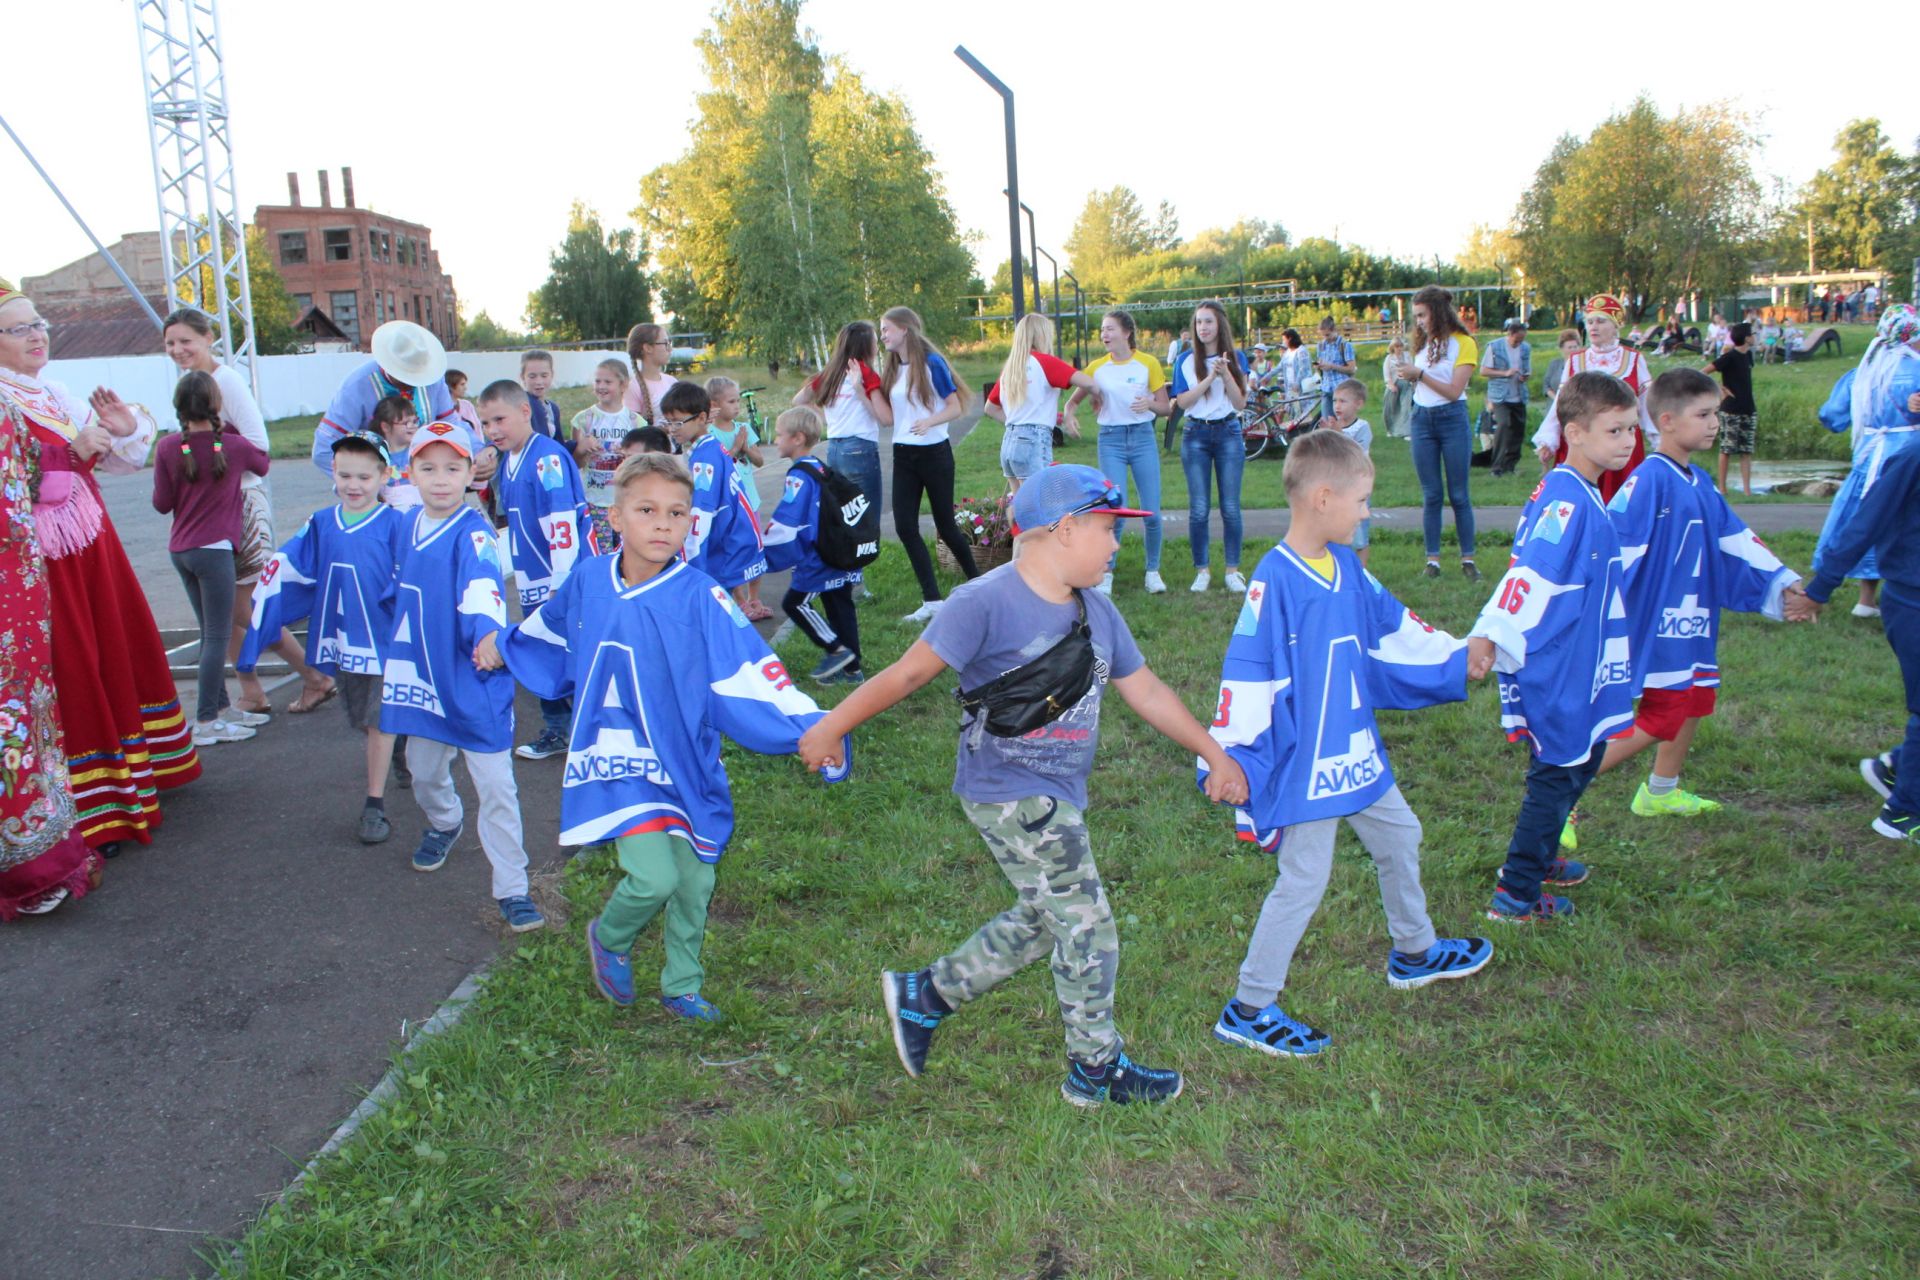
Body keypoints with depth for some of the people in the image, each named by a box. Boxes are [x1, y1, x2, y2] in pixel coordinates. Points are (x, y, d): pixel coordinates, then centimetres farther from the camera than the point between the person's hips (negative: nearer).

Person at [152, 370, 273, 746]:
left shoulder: (168, 449, -2)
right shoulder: (235, 446, -7)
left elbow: (162, 504, 1)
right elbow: (263, 464, 15)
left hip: (180, 549, 5)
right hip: (214, 549, -5)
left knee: (211, 633, 15)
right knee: (218, 636, -1)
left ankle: (221, 708, 24)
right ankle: (206, 722, -2)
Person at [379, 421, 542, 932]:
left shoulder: (474, 534, -16)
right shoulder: (409, 526, 6)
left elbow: (482, 590, -35)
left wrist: (487, 634, -53)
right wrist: (397, 651, 28)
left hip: (474, 679, -7)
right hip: (422, 675, 7)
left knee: (495, 786, -3)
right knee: (424, 771, 23)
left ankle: (511, 889, 7)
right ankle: (444, 823, 55)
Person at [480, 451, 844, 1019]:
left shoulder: (700, 596, -15)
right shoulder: (590, 579, -3)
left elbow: (750, 668, -23)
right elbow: (551, 628, 20)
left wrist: (809, 728, -33)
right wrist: (503, 648, 37)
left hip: (685, 763, 0)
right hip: (617, 760, 0)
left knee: (692, 881, 13)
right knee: (653, 875, -15)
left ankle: (682, 988, 39)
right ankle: (609, 938, 19)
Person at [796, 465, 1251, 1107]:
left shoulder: (1097, 612, 6)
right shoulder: (987, 602, -18)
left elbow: (1146, 691, 14)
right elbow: (911, 671, -17)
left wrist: (1215, 754, 16)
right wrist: (831, 727, -15)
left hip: (1058, 797, 9)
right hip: (1008, 795, -9)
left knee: (1039, 922, 20)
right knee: (1087, 926, 0)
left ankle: (923, 995, 34)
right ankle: (1096, 1069, 20)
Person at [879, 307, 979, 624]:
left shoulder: (931, 363, -10)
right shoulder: (890, 369, 9)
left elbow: (956, 407, -12)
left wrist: (930, 421, -29)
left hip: (934, 452, -6)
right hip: (903, 455, 6)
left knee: (945, 525, 4)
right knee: (905, 526, -5)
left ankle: (976, 582, 28)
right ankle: (932, 601, -1)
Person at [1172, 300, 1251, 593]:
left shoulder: (1236, 358, 3)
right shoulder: (1185, 361, 3)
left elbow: (1240, 403, -4)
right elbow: (1183, 401, -8)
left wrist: (1226, 374, -18)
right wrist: (1211, 377, -17)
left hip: (1228, 433, 0)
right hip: (1195, 436, 0)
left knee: (1230, 508, 0)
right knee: (1198, 509, 0)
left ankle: (1232, 570, 10)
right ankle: (1202, 571, 10)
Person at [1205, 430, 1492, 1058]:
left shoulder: (1347, 565, 2)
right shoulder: (1274, 580, -23)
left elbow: (1394, 626, 17)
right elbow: (1245, 676, -23)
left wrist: (1462, 658, 20)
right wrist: (1228, 763, -22)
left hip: (1357, 752, 9)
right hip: (1304, 766, -9)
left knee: (1399, 837, 25)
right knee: (1304, 880, -1)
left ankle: (1415, 952, 50)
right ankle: (1248, 1010, 14)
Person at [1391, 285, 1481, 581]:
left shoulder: (1463, 343, -6)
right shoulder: (1424, 342, 11)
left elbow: (1454, 390, -13)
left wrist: (1419, 373, -17)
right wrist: (1408, 377, -4)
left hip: (1452, 419, -5)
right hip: (1422, 419, 5)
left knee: (1459, 494, 1)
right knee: (1430, 495, 5)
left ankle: (1467, 559, 8)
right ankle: (1432, 558, 9)